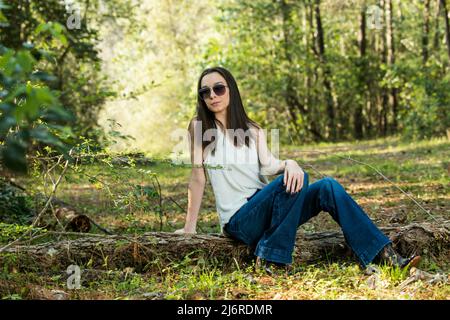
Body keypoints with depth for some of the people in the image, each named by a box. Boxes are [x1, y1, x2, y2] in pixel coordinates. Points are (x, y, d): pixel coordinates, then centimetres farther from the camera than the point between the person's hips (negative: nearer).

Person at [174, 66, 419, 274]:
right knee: (295, 179, -29)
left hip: (266, 211, 5)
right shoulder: (200, 127, -2)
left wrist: (288, 163, -28)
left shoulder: (254, 131, 12)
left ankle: (385, 256, -18)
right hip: (239, 220, -5)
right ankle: (271, 256, -22)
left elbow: (268, 164, -6)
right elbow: (197, 178, -5)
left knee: (328, 186, -16)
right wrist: (189, 228, -7)